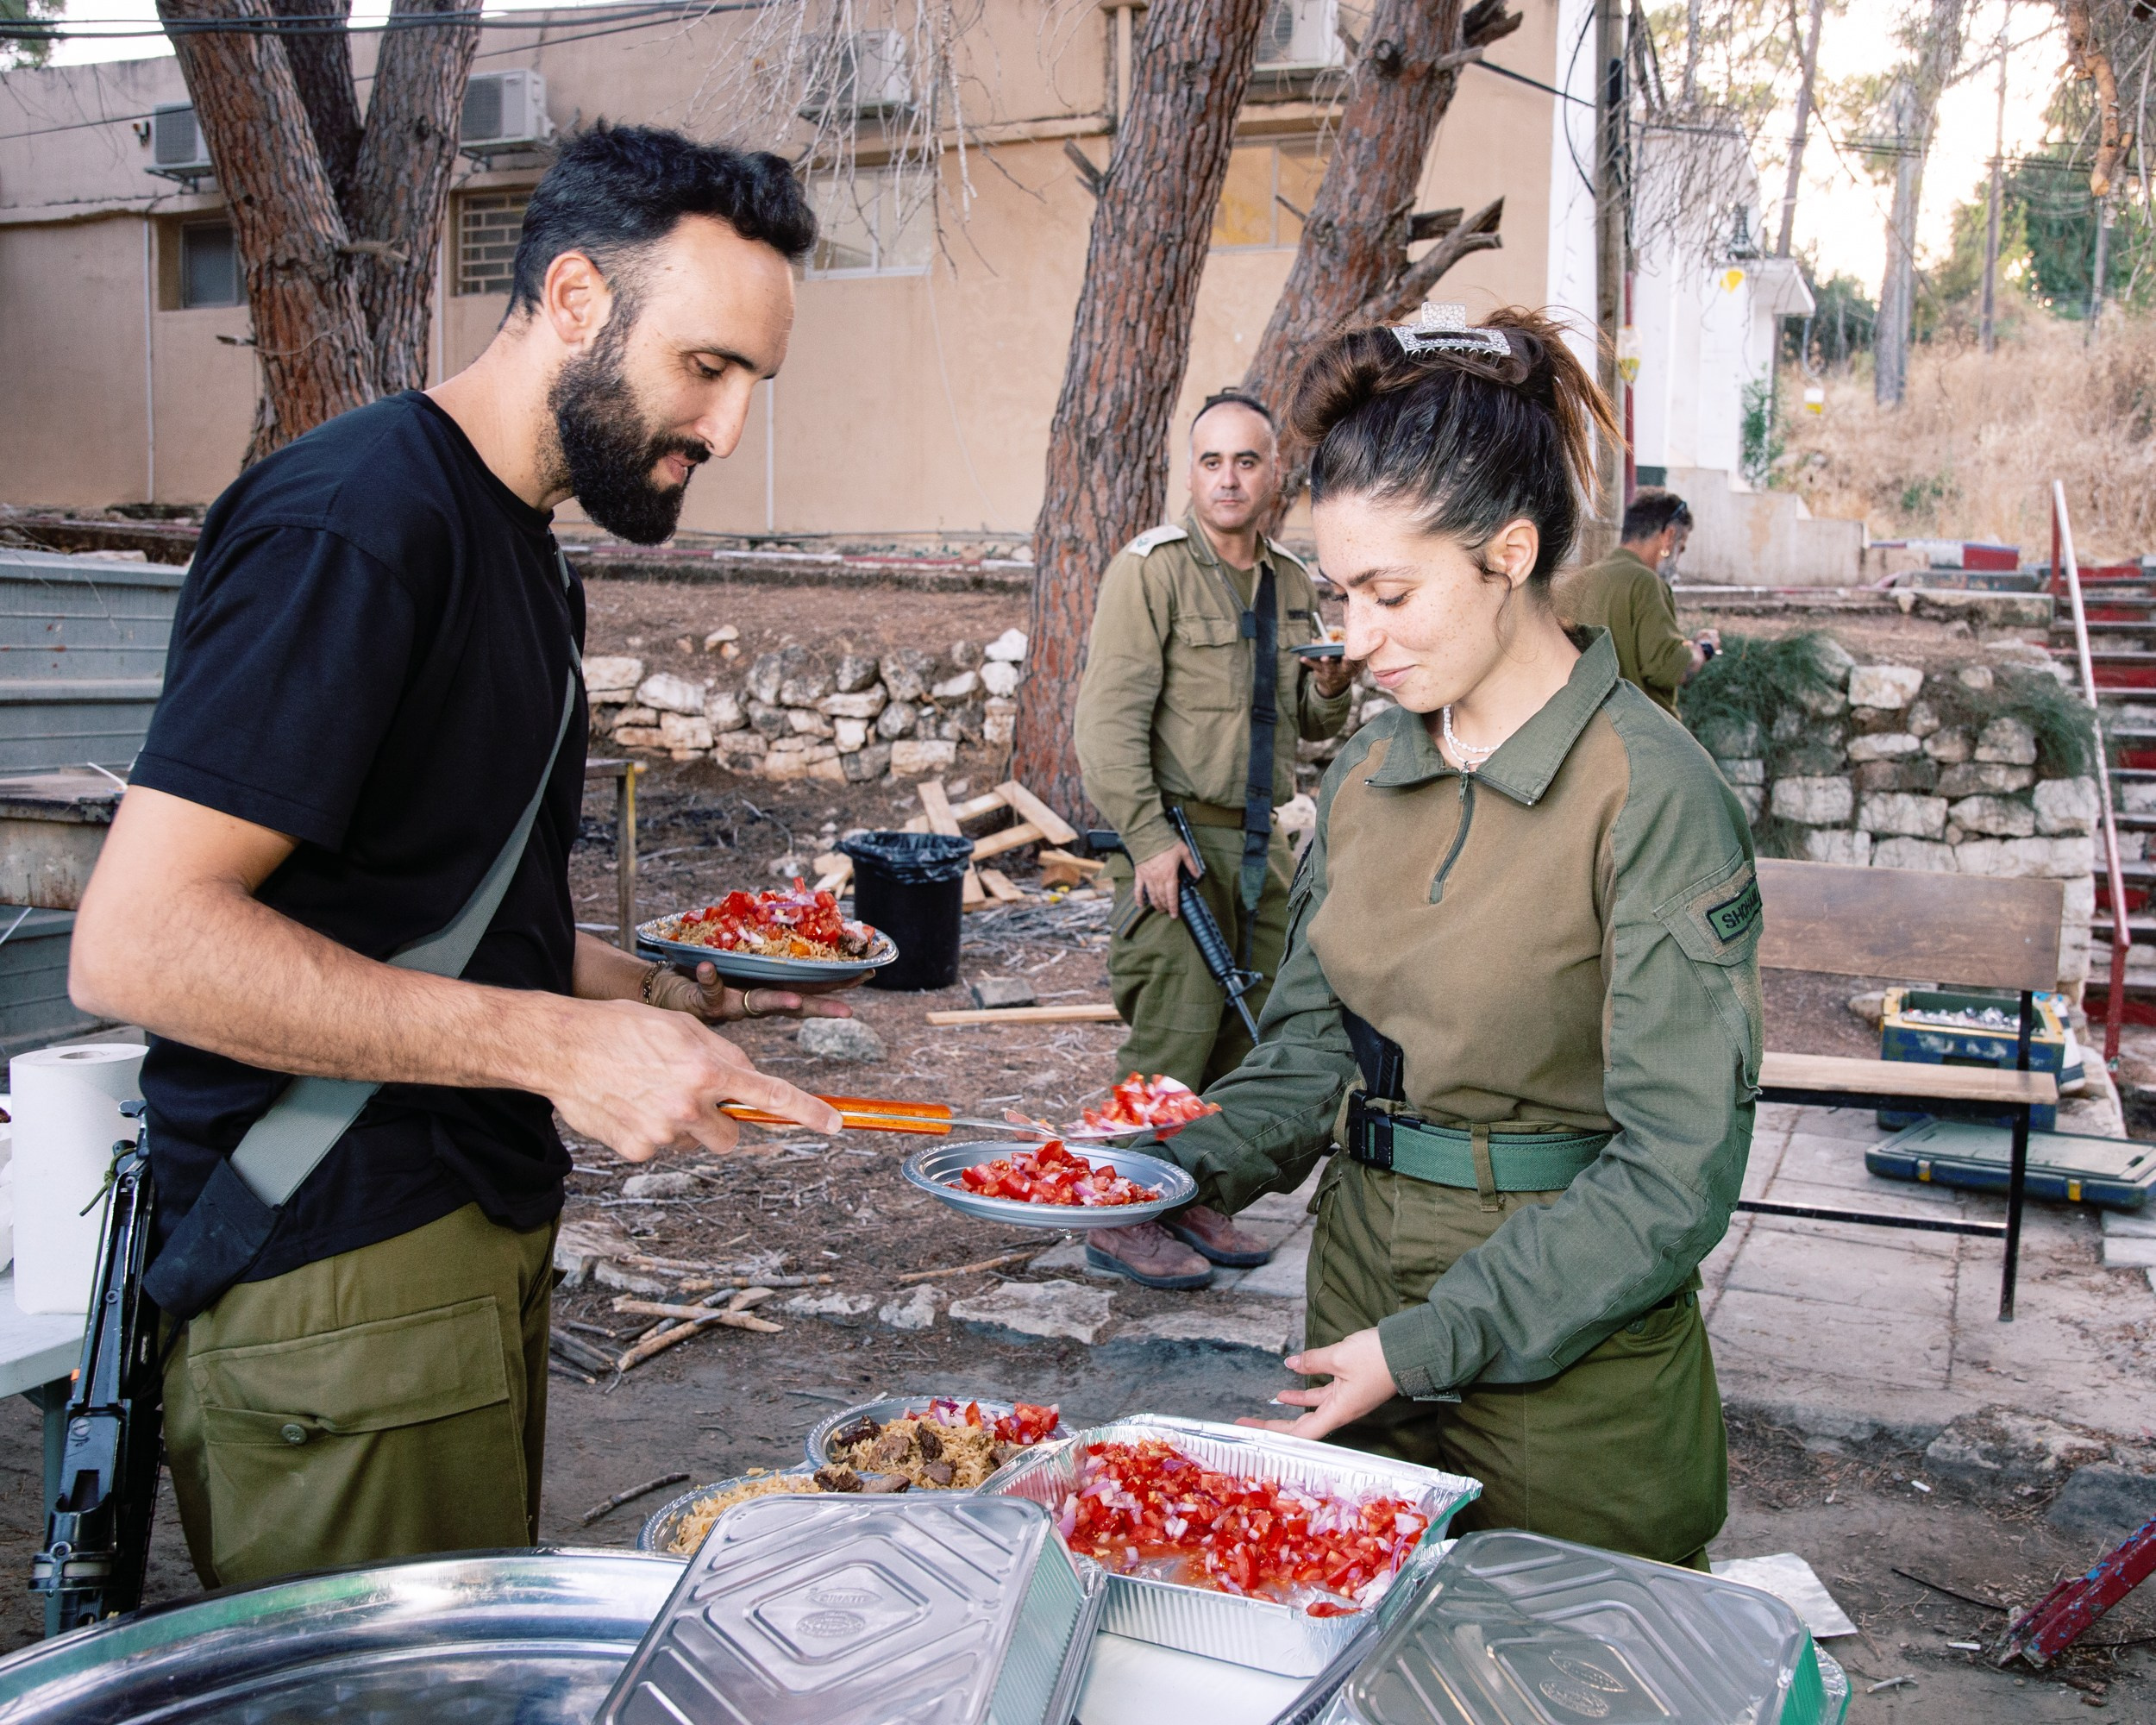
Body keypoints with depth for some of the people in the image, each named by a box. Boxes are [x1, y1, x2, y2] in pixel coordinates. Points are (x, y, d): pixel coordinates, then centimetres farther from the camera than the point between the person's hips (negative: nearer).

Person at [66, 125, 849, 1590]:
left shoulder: (514, 545, 13)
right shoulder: (354, 520, -18)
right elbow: (136, 944, -25)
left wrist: (652, 993, 9)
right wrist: (560, 1042, -25)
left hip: (474, 1235, 9)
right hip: (336, 1289, -9)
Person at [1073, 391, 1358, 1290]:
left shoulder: (1293, 582, 14)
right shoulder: (1152, 567, -7)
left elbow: (1308, 727, 23)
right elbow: (1110, 716, -13)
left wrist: (1330, 691, 0)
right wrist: (1150, 838, -19)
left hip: (1262, 843, 7)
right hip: (1179, 837, -7)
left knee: (1244, 1034, 9)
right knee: (1172, 1038, -9)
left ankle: (1192, 1201, 22)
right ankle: (1121, 1216, 4)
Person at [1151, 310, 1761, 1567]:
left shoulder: (1653, 792, -18)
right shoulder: (1367, 774, 2)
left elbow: (1676, 1169, -19)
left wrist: (1429, 1342, -20)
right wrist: (1188, 1170, -8)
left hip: (1568, 1348, -5)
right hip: (1362, 1273, 6)